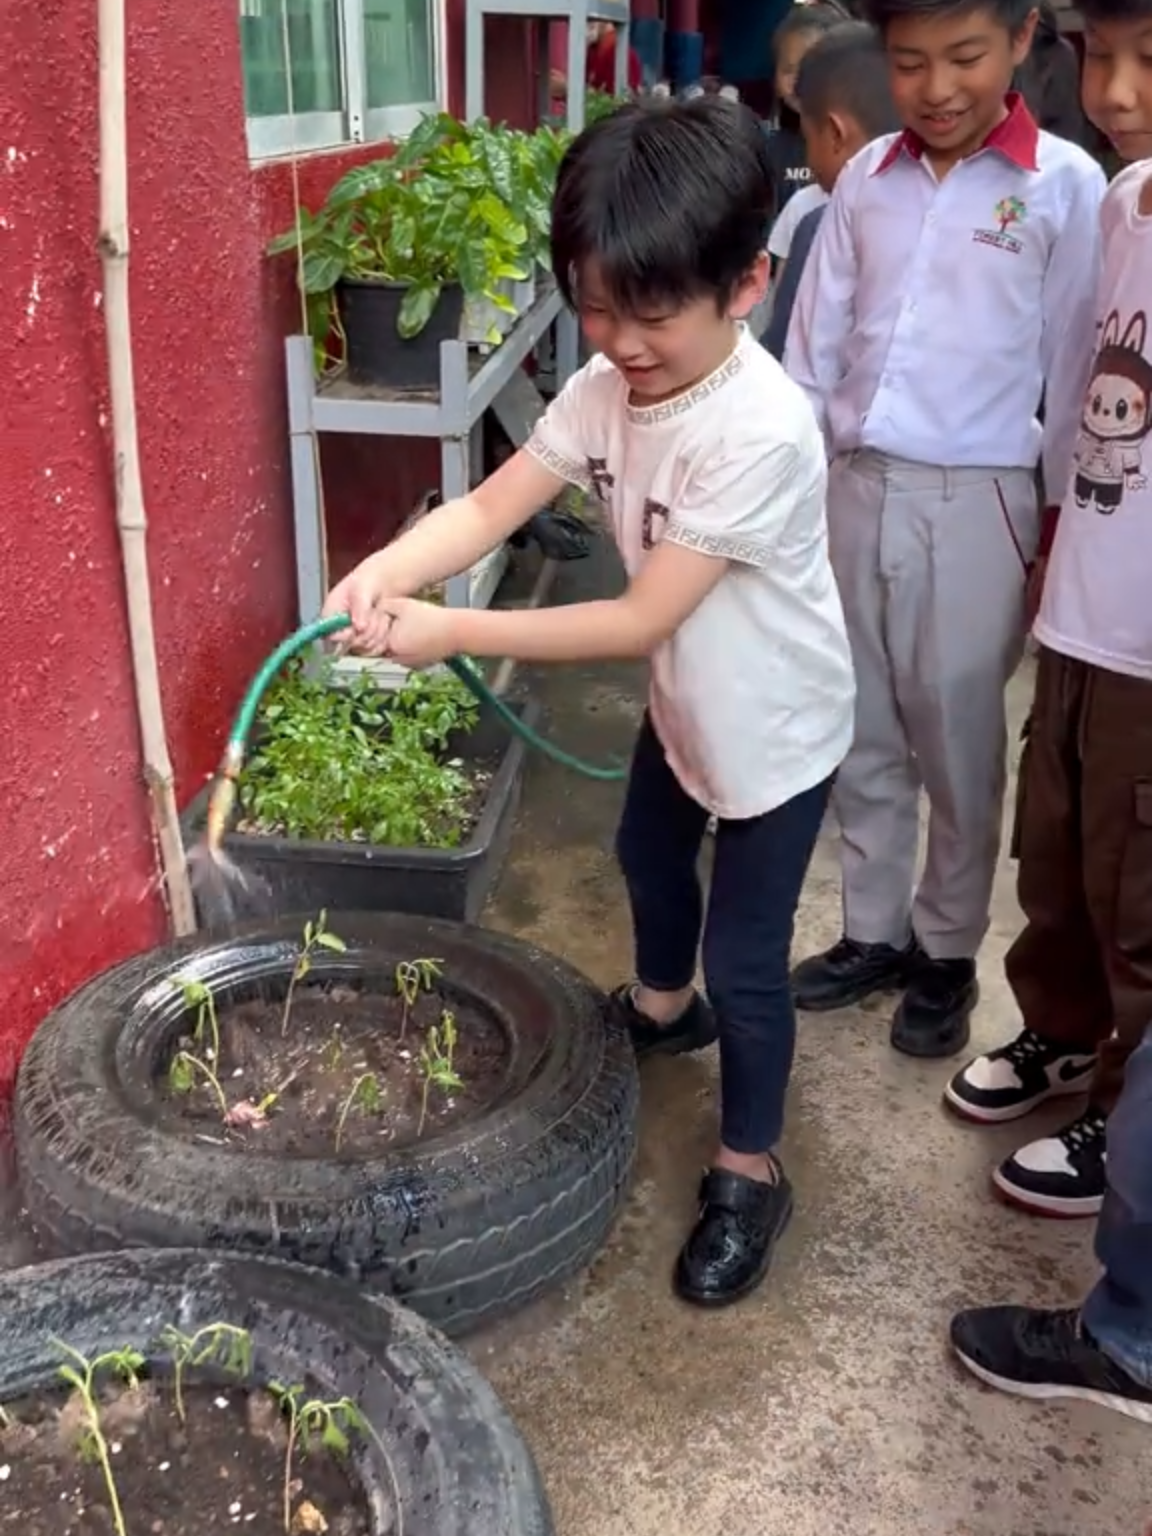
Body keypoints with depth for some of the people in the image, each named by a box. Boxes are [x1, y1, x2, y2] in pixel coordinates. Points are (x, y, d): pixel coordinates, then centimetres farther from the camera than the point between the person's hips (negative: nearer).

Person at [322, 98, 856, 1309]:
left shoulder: (760, 432, -36)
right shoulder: (609, 384, -13)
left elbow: (643, 618, -36)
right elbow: (493, 504, -19)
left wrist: (453, 633, -38)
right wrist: (386, 571, -39)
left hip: (775, 727, -8)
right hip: (684, 699, 8)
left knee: (745, 957, 2)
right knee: (649, 858, 30)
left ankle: (747, 1175, 24)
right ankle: (662, 1005, 60)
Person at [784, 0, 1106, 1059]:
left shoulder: (1065, 185, -4)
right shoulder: (867, 178, 6)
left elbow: (1076, 368, -2)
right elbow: (814, 343, 9)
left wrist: (1064, 526, -2)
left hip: (973, 502, -4)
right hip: (855, 489, 4)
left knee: (956, 740, 8)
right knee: (862, 735, 12)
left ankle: (947, 951, 26)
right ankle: (874, 932, 29)